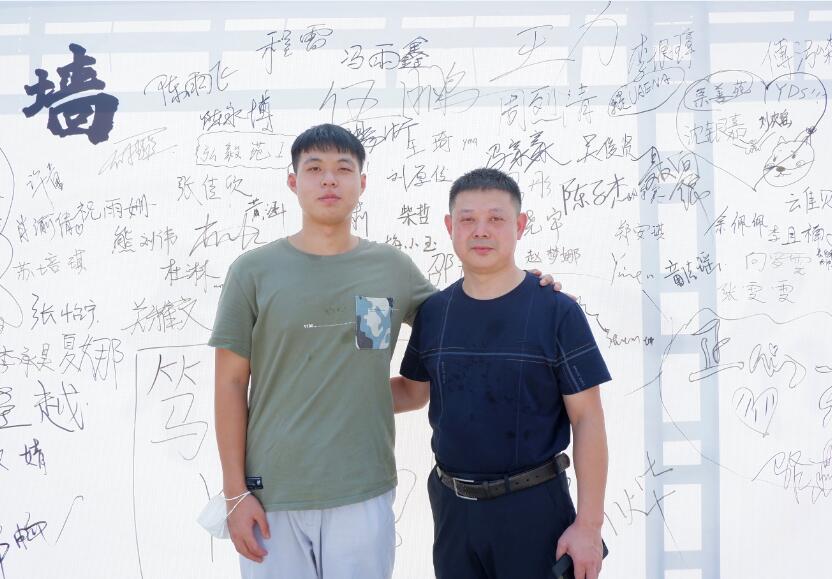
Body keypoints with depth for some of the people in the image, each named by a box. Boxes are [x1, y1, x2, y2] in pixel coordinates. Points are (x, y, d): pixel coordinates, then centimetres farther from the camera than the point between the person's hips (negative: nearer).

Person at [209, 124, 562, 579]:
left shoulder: (393, 267, 6)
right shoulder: (253, 271, 1)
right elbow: (231, 384, 1)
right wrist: (235, 492, -3)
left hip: (363, 494, 1)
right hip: (271, 494, -1)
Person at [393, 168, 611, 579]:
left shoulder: (557, 313, -11)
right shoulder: (433, 313, 2)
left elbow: (587, 419, -9)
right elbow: (415, 390, 15)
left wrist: (589, 523, -11)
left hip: (533, 505, -4)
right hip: (452, 504, 4)